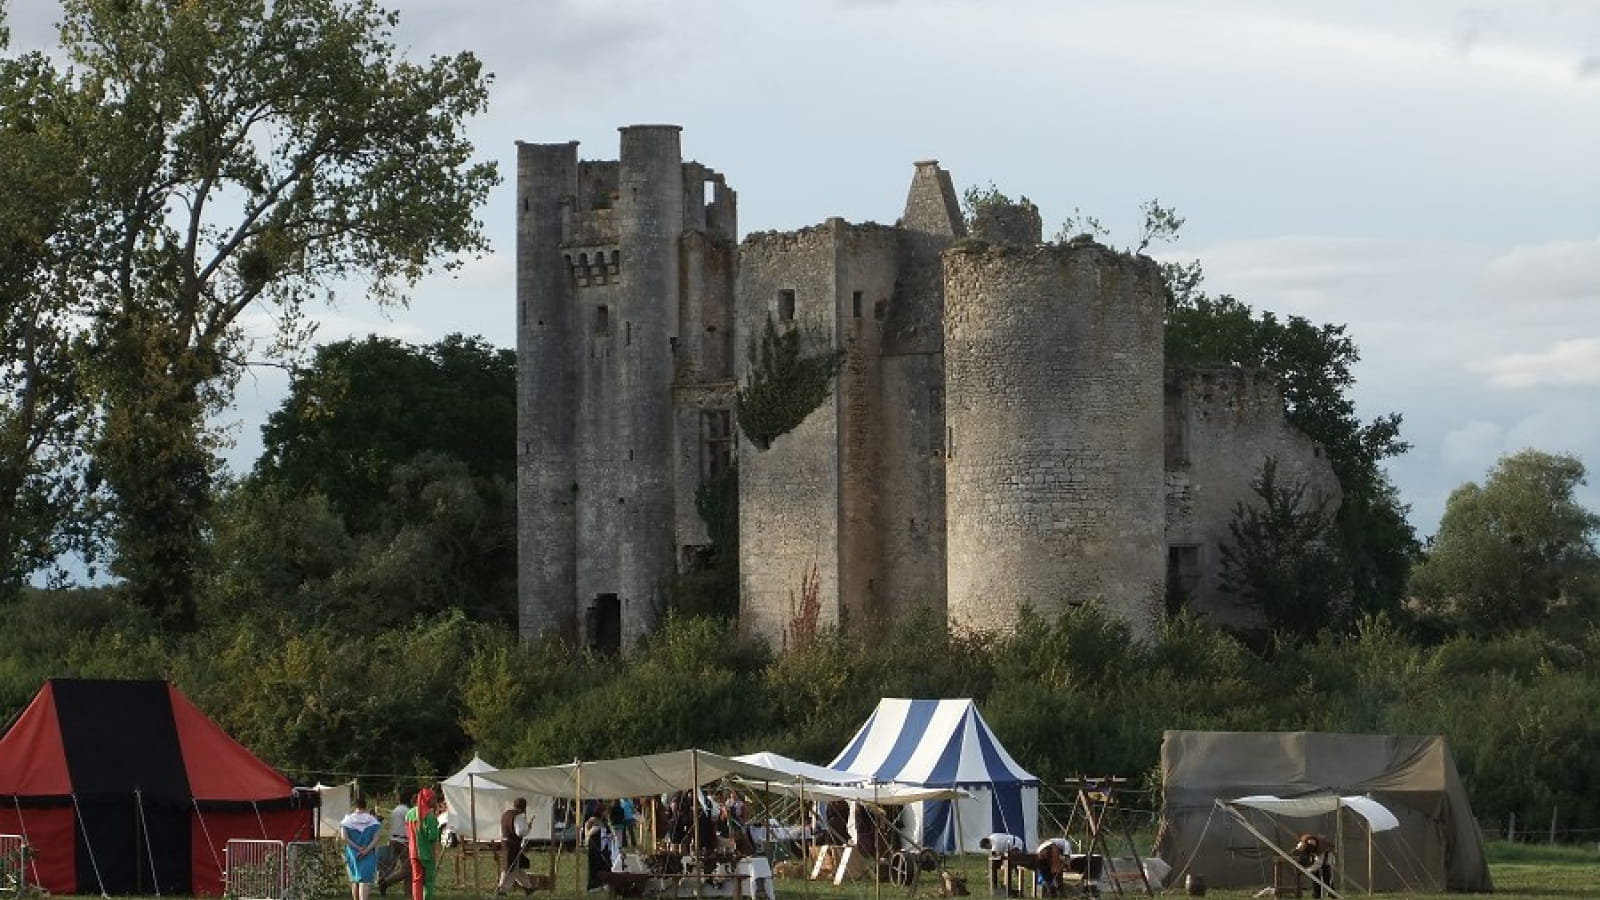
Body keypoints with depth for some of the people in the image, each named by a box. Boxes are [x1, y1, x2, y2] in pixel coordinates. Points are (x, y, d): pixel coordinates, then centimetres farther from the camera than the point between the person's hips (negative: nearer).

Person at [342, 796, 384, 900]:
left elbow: (344, 837, -11)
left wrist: (357, 848, -10)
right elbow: (376, 838, -10)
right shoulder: (373, 820, 0)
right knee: (364, 880, -8)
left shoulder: (348, 820, 1)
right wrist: (366, 850, -15)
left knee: (354, 879, 18)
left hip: (352, 854, 1)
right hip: (369, 855, -1)